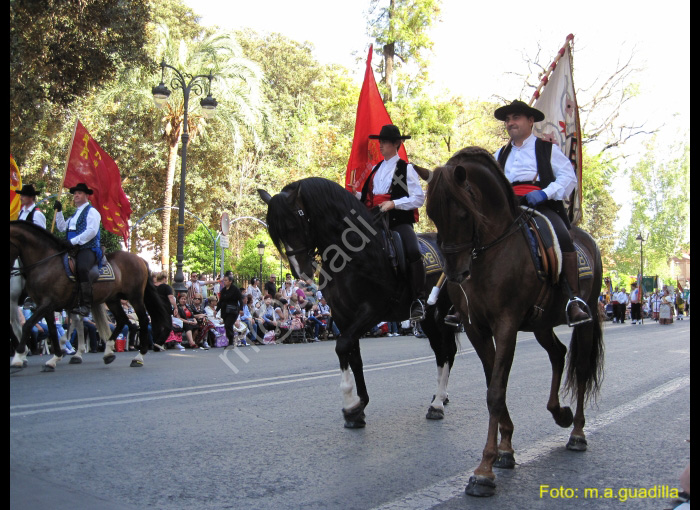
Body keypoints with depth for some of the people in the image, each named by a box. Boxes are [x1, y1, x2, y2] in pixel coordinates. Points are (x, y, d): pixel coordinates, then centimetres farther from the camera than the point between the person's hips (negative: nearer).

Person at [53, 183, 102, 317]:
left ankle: (85, 305, -39)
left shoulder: (91, 211, 0)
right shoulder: (75, 215, 27)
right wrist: (59, 211, 16)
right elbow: (62, 227, 25)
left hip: (89, 249, -10)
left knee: (82, 268, -37)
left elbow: (92, 231, -15)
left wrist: (73, 241, -18)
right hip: (74, 250, 10)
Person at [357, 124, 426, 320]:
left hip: (400, 221, -6)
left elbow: (419, 198, -8)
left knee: (413, 252, -30)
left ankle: (418, 300, -23)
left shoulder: (406, 169, 0)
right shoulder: (376, 169, 17)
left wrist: (393, 203, -18)